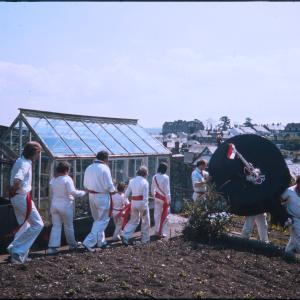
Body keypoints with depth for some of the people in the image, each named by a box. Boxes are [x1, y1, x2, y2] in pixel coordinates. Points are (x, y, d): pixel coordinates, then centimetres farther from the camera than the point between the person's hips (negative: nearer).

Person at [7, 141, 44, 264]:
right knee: (37, 224, -2)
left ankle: (21, 255, 23)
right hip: (23, 197, -10)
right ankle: (16, 250, -1)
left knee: (24, 226, 19)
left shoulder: (20, 161, 12)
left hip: (17, 198, 10)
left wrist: (12, 192, 10)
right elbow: (17, 180, -33)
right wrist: (13, 191, -16)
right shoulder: (25, 163, -18)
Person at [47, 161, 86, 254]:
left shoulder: (52, 180, 8)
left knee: (56, 226, 7)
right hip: (65, 205, -5)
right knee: (68, 226, 9)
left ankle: (52, 247, -2)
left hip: (54, 205, 5)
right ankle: (72, 244, 23)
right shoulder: (67, 179, -14)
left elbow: (51, 193, 14)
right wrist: (83, 192, -11)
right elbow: (72, 192, -22)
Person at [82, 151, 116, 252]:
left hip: (91, 196, 7)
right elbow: (109, 186, -16)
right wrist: (113, 191, 2)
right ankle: (89, 242, -6)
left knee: (97, 219, 21)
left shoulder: (89, 168, 5)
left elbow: (85, 184, 9)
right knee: (102, 221, 2)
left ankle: (101, 241, 30)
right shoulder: (105, 168, -16)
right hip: (102, 197, -7)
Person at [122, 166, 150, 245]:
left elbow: (127, 193, 6)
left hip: (134, 202, 5)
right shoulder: (145, 182, -10)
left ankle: (125, 236, 0)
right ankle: (145, 239, 21)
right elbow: (145, 196, -14)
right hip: (142, 202, -5)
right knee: (145, 221, 14)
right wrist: (145, 208, -12)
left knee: (133, 221, 16)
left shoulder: (132, 181, 5)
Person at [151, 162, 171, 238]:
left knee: (157, 214, 14)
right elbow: (167, 190, -15)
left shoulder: (155, 177, -2)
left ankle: (157, 231, 23)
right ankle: (162, 232, 8)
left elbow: (152, 188, 7)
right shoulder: (166, 177, -18)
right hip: (164, 198, -5)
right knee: (164, 216, 5)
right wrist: (168, 200, -8)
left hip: (157, 197, 5)